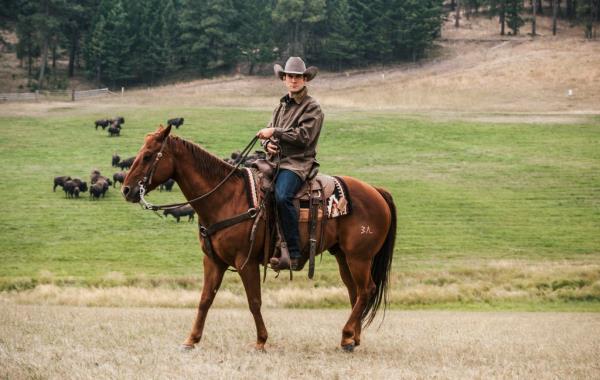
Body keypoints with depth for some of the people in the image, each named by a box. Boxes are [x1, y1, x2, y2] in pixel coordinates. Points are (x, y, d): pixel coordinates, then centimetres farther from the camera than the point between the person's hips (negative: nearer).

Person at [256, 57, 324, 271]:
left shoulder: (312, 108, -1)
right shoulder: (282, 105, 22)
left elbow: (303, 136, -12)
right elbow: (269, 131, 25)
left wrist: (275, 132, -12)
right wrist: (268, 143, 2)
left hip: (298, 163, -8)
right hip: (276, 160, 8)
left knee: (282, 196, -34)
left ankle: (293, 255, -32)